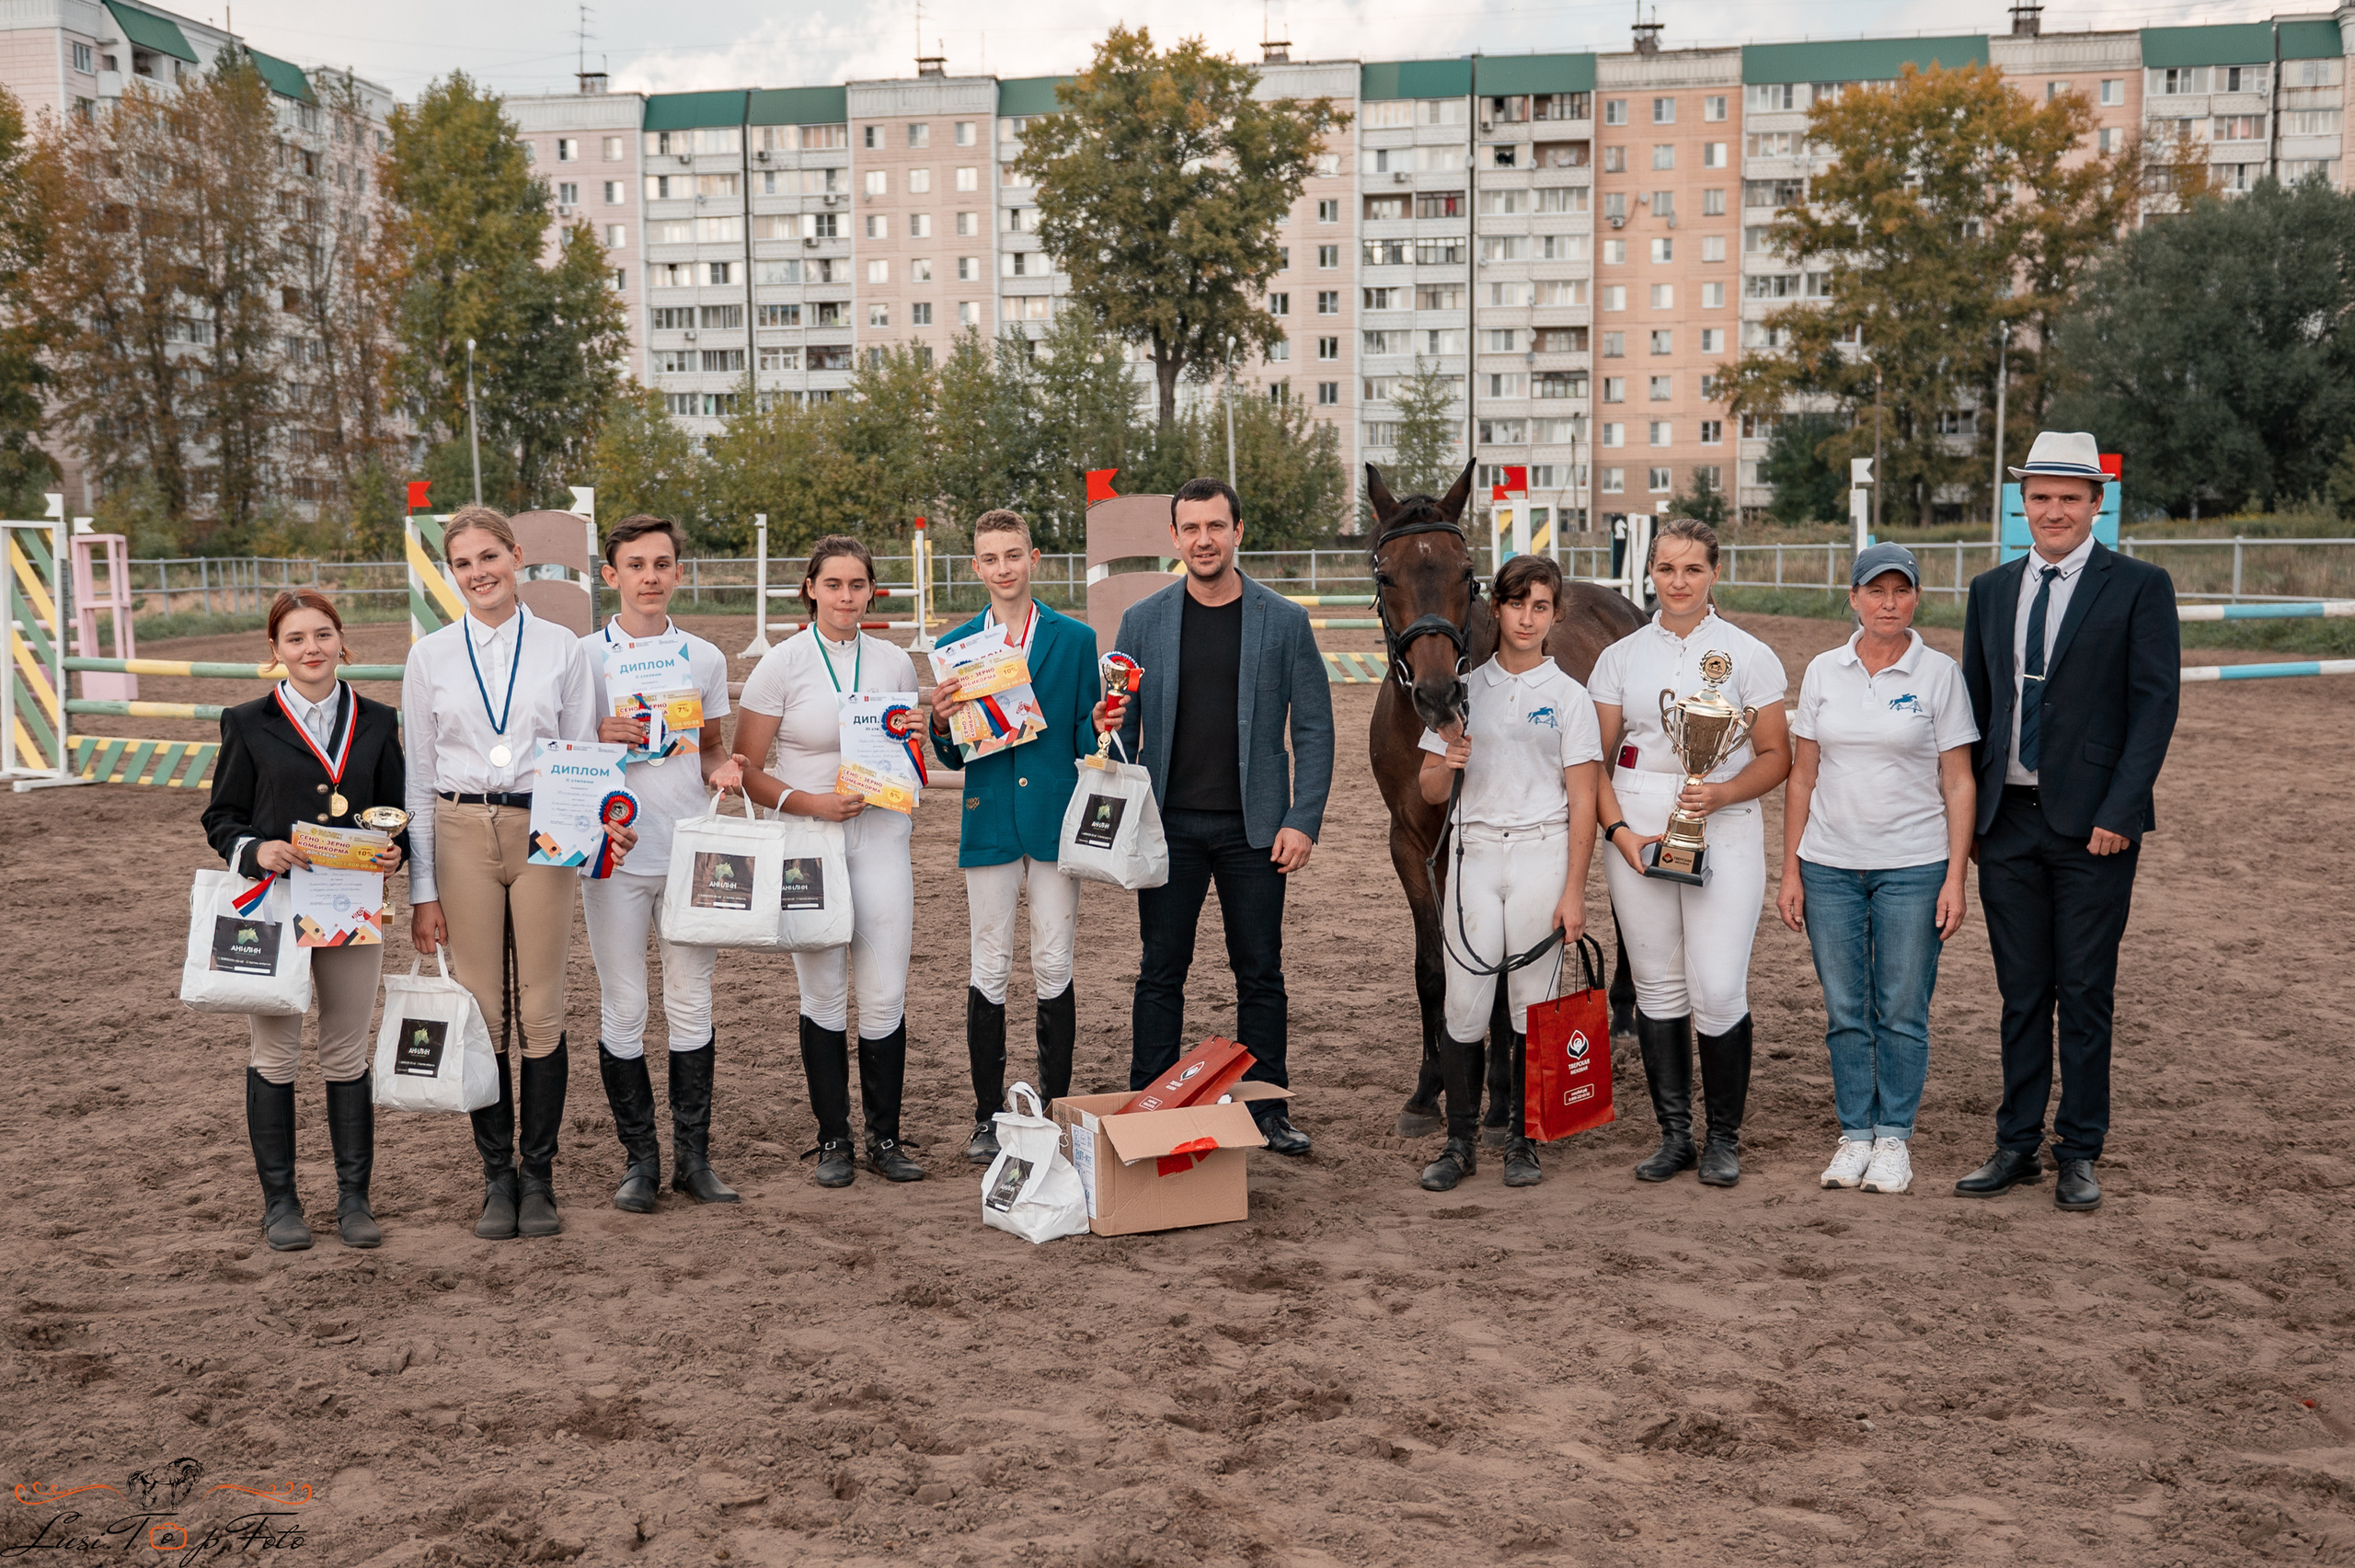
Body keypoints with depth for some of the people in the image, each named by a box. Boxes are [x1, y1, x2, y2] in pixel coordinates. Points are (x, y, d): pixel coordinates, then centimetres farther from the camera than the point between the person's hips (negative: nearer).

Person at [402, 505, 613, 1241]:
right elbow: (418, 777, 6)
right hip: (462, 834, 1)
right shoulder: (430, 656, 6)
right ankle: (497, 1176, 14)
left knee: (541, 1010, 2)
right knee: (480, 1012, 3)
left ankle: (539, 1177, 12)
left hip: (544, 836, 0)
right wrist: (421, 889, 2)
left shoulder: (562, 648, 5)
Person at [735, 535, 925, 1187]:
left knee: (885, 995, -1)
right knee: (823, 994, 6)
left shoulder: (894, 662, 7)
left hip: (881, 840, 2)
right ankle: (833, 1139, 17)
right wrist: (810, 803, -16)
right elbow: (746, 770, -2)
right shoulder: (781, 664, -2)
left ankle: (884, 1138, 12)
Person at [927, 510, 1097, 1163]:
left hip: (1056, 821, -1)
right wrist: (940, 723, -12)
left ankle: (1055, 1113, 15)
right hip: (989, 826, 1)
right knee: (989, 972, 4)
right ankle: (989, 1117, 14)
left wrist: (1104, 728, -15)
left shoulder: (1075, 639, 6)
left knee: (1053, 969, 3)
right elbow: (954, 758, 9)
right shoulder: (957, 645, 8)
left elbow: (1086, 740, 7)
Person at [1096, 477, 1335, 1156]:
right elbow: (1124, 723, 11)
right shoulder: (1142, 621, 5)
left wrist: (1304, 820, -7)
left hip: (1253, 826, -1)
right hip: (1168, 825, 1)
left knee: (1260, 974, 6)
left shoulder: (1285, 621, 1)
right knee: (1161, 972, 6)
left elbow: (1313, 730, 1)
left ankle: (1267, 1111, 17)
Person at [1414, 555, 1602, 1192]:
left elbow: (1582, 802, -2)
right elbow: (1429, 792, 9)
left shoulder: (1569, 696, 1)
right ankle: (1459, 1142, 12)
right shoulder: (1465, 690, 8)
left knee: (1533, 1005, 4)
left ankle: (1523, 1141, 17)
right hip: (1474, 854, 2)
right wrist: (1448, 763, -14)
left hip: (1542, 856, -2)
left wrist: (1573, 893, -8)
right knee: (1465, 1004, 0)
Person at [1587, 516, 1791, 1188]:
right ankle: (1674, 1133, 20)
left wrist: (1723, 792, -16)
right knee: (1657, 985, 7)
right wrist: (1618, 829, -7)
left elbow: (1776, 756, 2)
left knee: (1719, 990, -7)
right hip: (1638, 830, 3)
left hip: (1724, 828, -2)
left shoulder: (1749, 655, 2)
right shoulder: (1621, 657, 8)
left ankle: (1724, 1138, 11)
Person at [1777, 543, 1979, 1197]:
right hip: (1830, 865, 2)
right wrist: (1789, 871, 3)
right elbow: (1802, 777, 7)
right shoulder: (1823, 671, 5)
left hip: (1912, 865, -2)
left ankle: (1894, 1137, 15)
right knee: (1845, 1009, 7)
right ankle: (1855, 1134, 19)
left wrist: (1955, 879, -8)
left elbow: (1959, 785, -2)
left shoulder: (1940, 674, -2)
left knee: (1901, 1011, 3)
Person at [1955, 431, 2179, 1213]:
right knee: (2021, 994, 11)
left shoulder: (2140, 586, -3)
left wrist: (2120, 812, -15)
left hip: (2092, 823, -4)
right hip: (2006, 822, 4)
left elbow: (2157, 701, -8)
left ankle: (2078, 1154, 15)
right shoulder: (1991, 590, 11)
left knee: (2085, 995, 4)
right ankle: (2017, 1145, 20)